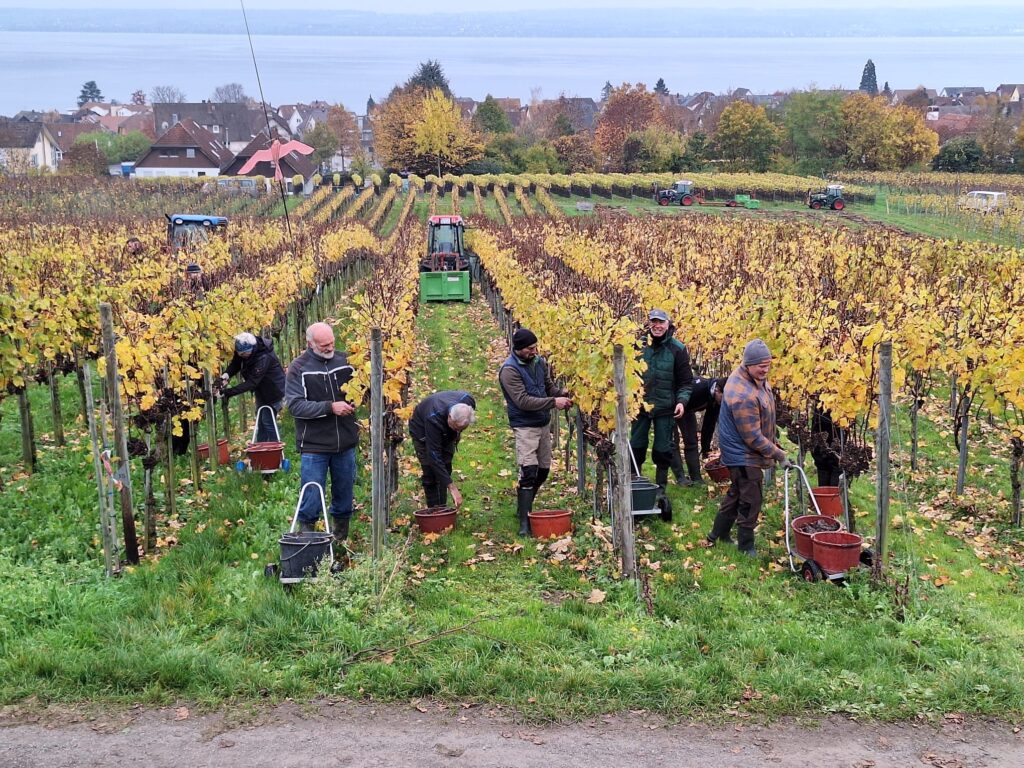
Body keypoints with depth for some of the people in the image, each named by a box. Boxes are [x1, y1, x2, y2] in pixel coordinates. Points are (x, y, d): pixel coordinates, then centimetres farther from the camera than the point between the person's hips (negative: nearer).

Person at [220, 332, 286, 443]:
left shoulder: (263, 358, -37)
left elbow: (251, 383, -37)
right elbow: (235, 364, -2)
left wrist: (227, 392, -40)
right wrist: (227, 374, -26)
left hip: (273, 392, -8)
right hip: (261, 391, 8)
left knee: (268, 422, -7)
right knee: (260, 423, 15)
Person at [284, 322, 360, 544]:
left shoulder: (344, 360, 1)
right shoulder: (298, 368, -7)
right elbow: (295, 405, -15)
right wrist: (330, 407, -23)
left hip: (346, 443, 4)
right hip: (314, 445, -3)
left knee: (344, 495, 15)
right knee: (311, 499, 3)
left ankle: (341, 540, 31)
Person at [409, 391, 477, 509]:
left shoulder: (468, 401, -33)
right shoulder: (433, 418, -46)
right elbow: (434, 456, -43)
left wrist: (457, 433, 4)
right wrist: (452, 487, -45)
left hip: (446, 432, 5)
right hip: (422, 430, -4)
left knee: (445, 469, -2)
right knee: (430, 472, -13)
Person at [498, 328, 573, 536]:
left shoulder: (540, 362, 5)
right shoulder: (509, 370, -16)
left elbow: (549, 385, 16)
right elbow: (523, 401, -22)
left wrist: (561, 393, -7)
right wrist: (553, 402, -24)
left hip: (543, 424, 8)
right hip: (525, 426, -7)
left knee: (543, 470, 14)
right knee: (528, 473, -14)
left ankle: (523, 508, 32)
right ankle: (524, 522, -11)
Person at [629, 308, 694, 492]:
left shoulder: (677, 349, -5)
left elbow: (686, 381, -1)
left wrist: (682, 401, -15)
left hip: (665, 408, -2)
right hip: (640, 405, 2)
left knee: (663, 450, 5)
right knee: (636, 448, 8)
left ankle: (661, 488, 18)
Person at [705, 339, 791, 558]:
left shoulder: (755, 377, -2)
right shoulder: (743, 395, -33)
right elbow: (752, 437, -27)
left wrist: (773, 442, 20)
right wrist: (778, 454, -18)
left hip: (741, 453, 10)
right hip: (744, 455, -10)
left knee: (736, 494, 22)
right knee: (750, 500, 1)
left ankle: (718, 536, 36)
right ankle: (746, 546, 16)